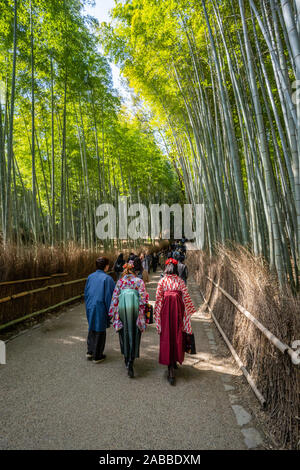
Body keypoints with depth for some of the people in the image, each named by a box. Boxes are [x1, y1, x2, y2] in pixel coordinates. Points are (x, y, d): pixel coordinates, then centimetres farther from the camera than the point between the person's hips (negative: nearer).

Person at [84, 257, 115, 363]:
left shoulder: (90, 277, 0)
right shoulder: (107, 278, -18)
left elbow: (86, 293, 9)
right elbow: (109, 296, -16)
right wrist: (110, 312, -7)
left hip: (90, 308, 6)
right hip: (101, 309, -6)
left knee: (92, 329, 23)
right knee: (100, 331, 9)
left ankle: (90, 352, 30)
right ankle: (97, 356, 21)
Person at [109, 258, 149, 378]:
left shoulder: (120, 281, 3)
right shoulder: (139, 281, -5)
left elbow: (115, 297, 4)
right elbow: (143, 298, -9)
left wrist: (113, 314, 11)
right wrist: (143, 314, -1)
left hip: (122, 310, 3)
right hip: (135, 310, -2)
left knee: (124, 334, 19)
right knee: (134, 336, 6)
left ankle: (126, 359, 35)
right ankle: (131, 363, -3)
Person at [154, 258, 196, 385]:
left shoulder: (162, 281, -2)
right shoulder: (180, 281, -1)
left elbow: (158, 297, -2)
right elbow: (186, 297, -1)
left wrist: (157, 312, 8)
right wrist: (190, 311, 10)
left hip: (165, 309, -1)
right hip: (178, 309, 1)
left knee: (167, 336, 4)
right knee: (177, 335, 16)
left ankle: (171, 370, 2)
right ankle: (175, 361, 32)